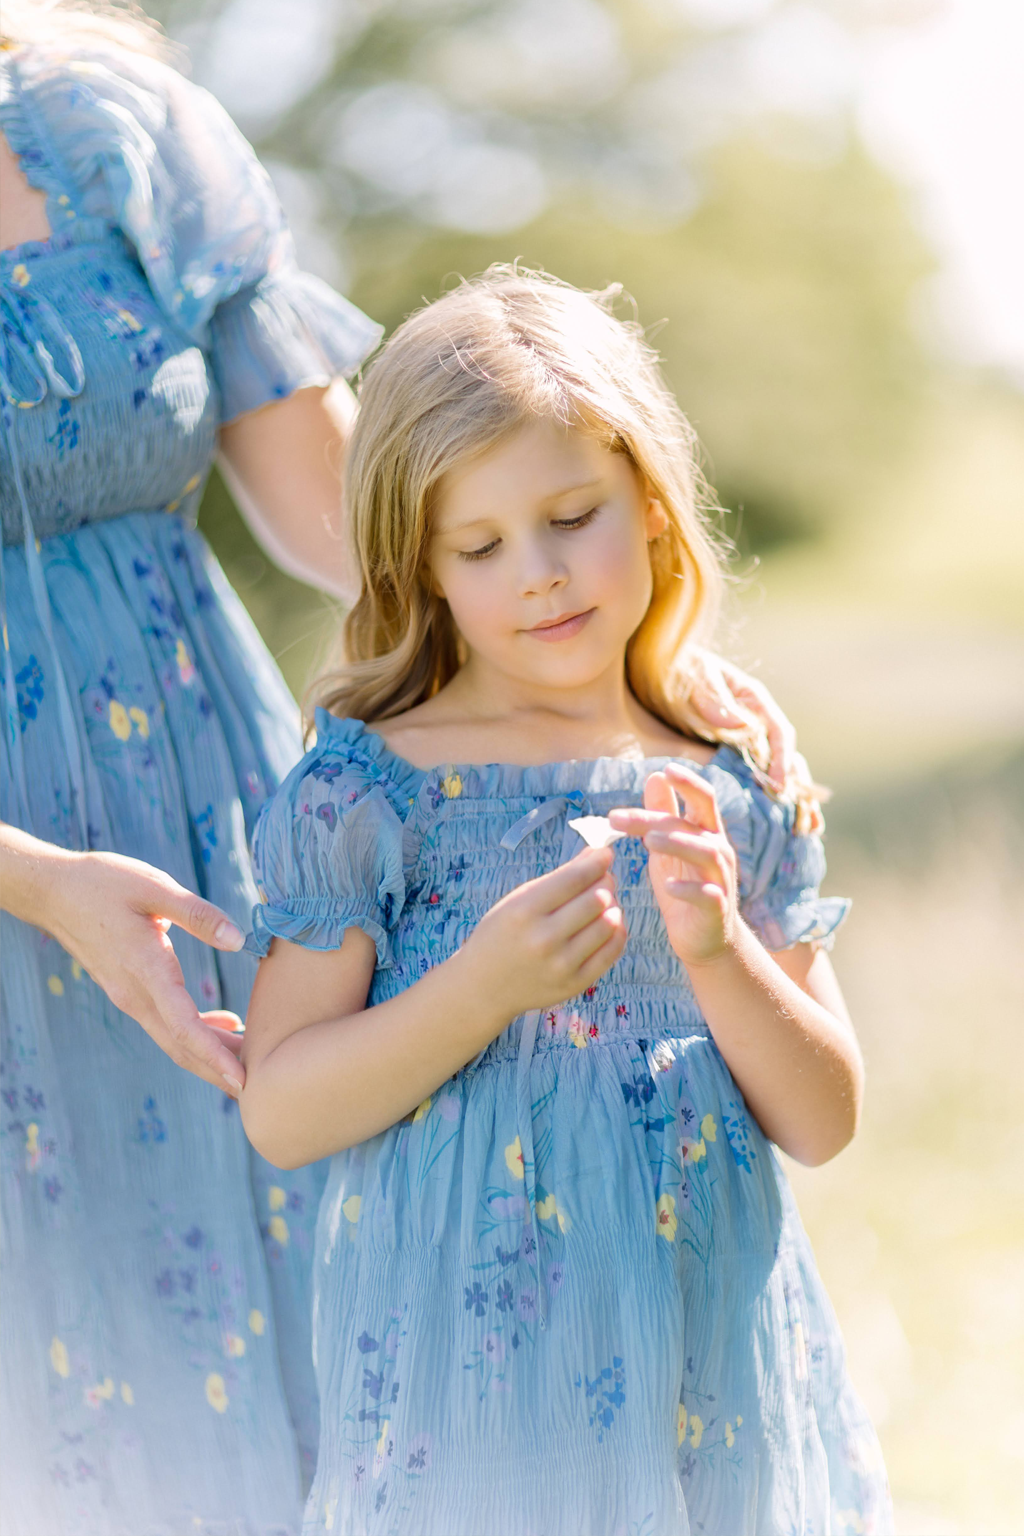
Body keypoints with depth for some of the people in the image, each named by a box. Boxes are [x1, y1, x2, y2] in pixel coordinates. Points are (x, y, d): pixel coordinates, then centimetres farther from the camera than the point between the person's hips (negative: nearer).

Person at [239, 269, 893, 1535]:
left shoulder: (738, 794, 3)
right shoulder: (365, 790, -8)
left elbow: (824, 1124, 3)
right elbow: (278, 1115, -9)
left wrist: (719, 952, -15)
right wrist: (485, 987, -22)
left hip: (707, 1364, 3)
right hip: (467, 1368, -3)